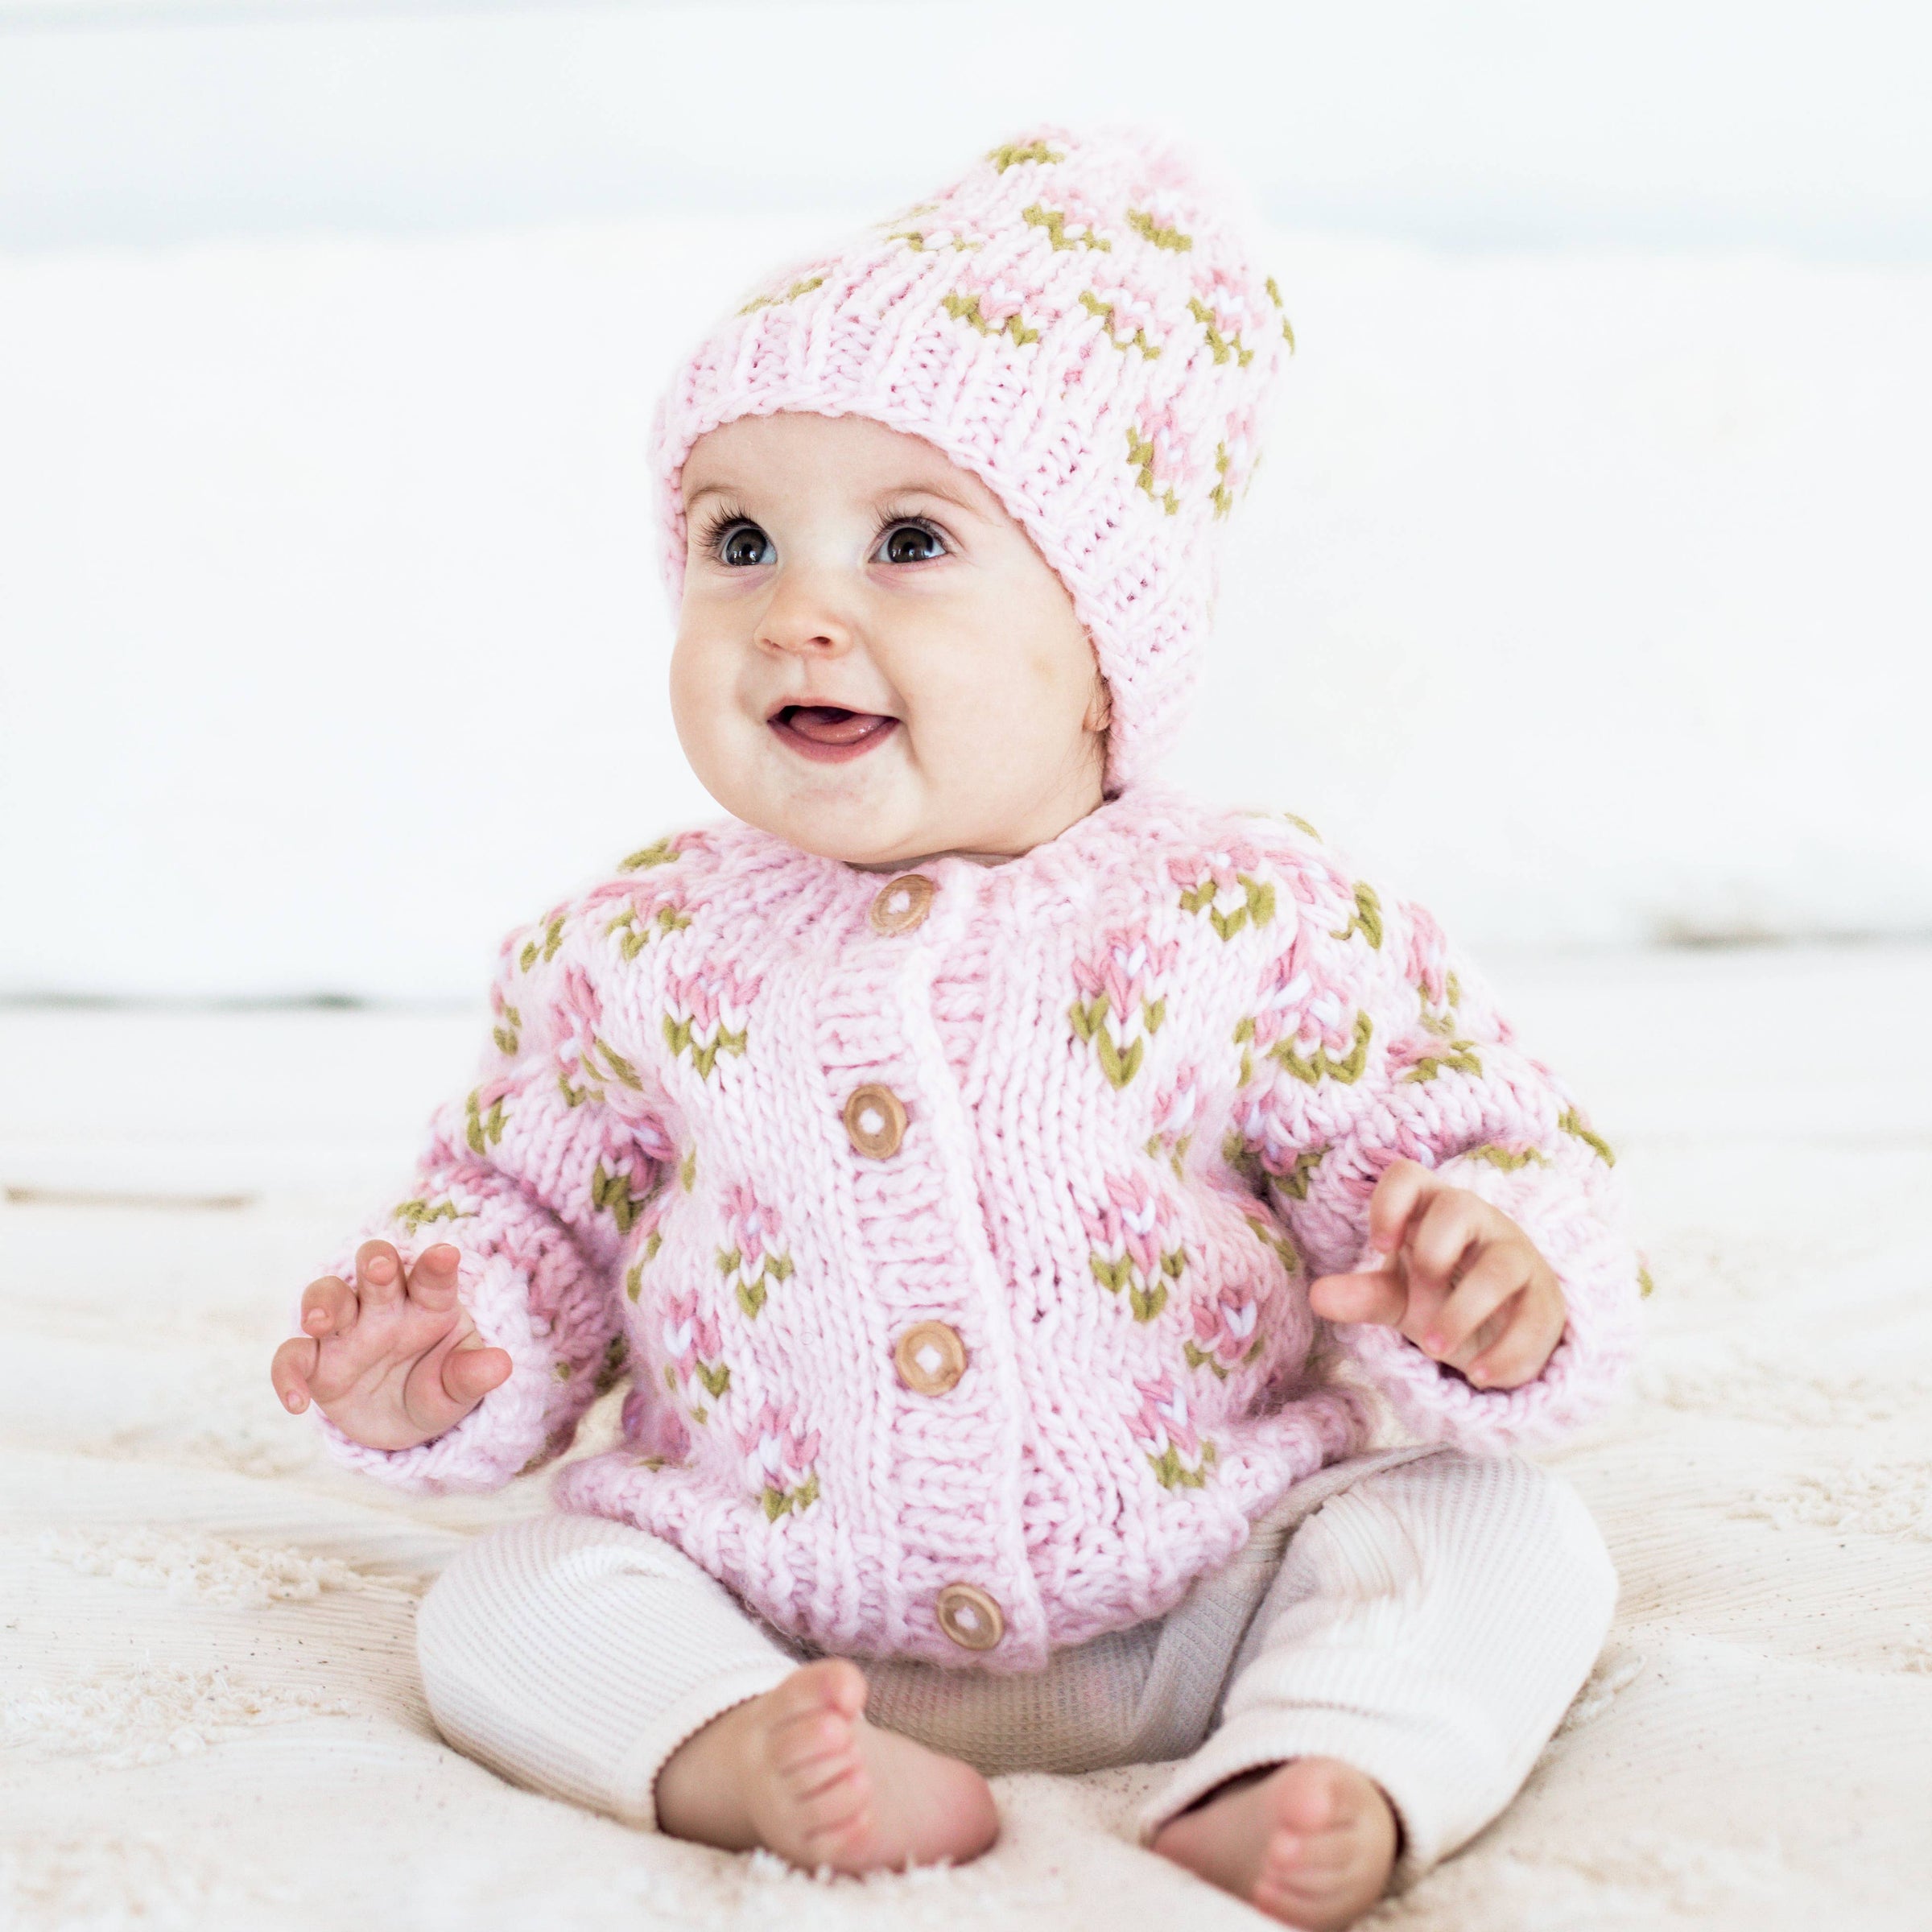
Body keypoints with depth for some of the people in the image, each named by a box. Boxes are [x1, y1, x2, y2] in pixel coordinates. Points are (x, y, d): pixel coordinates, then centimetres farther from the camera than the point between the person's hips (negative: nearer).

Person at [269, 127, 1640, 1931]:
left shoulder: (1254, 927, -8)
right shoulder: (636, 955, -1)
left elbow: (1491, 1148, -3)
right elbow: (526, 1204, 11)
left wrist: (1502, 1280, -26)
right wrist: (446, 1353, -10)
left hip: (1201, 1598, -1)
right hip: (775, 1615, 2)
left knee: (1507, 1527, -17)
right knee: (501, 1604, -15)